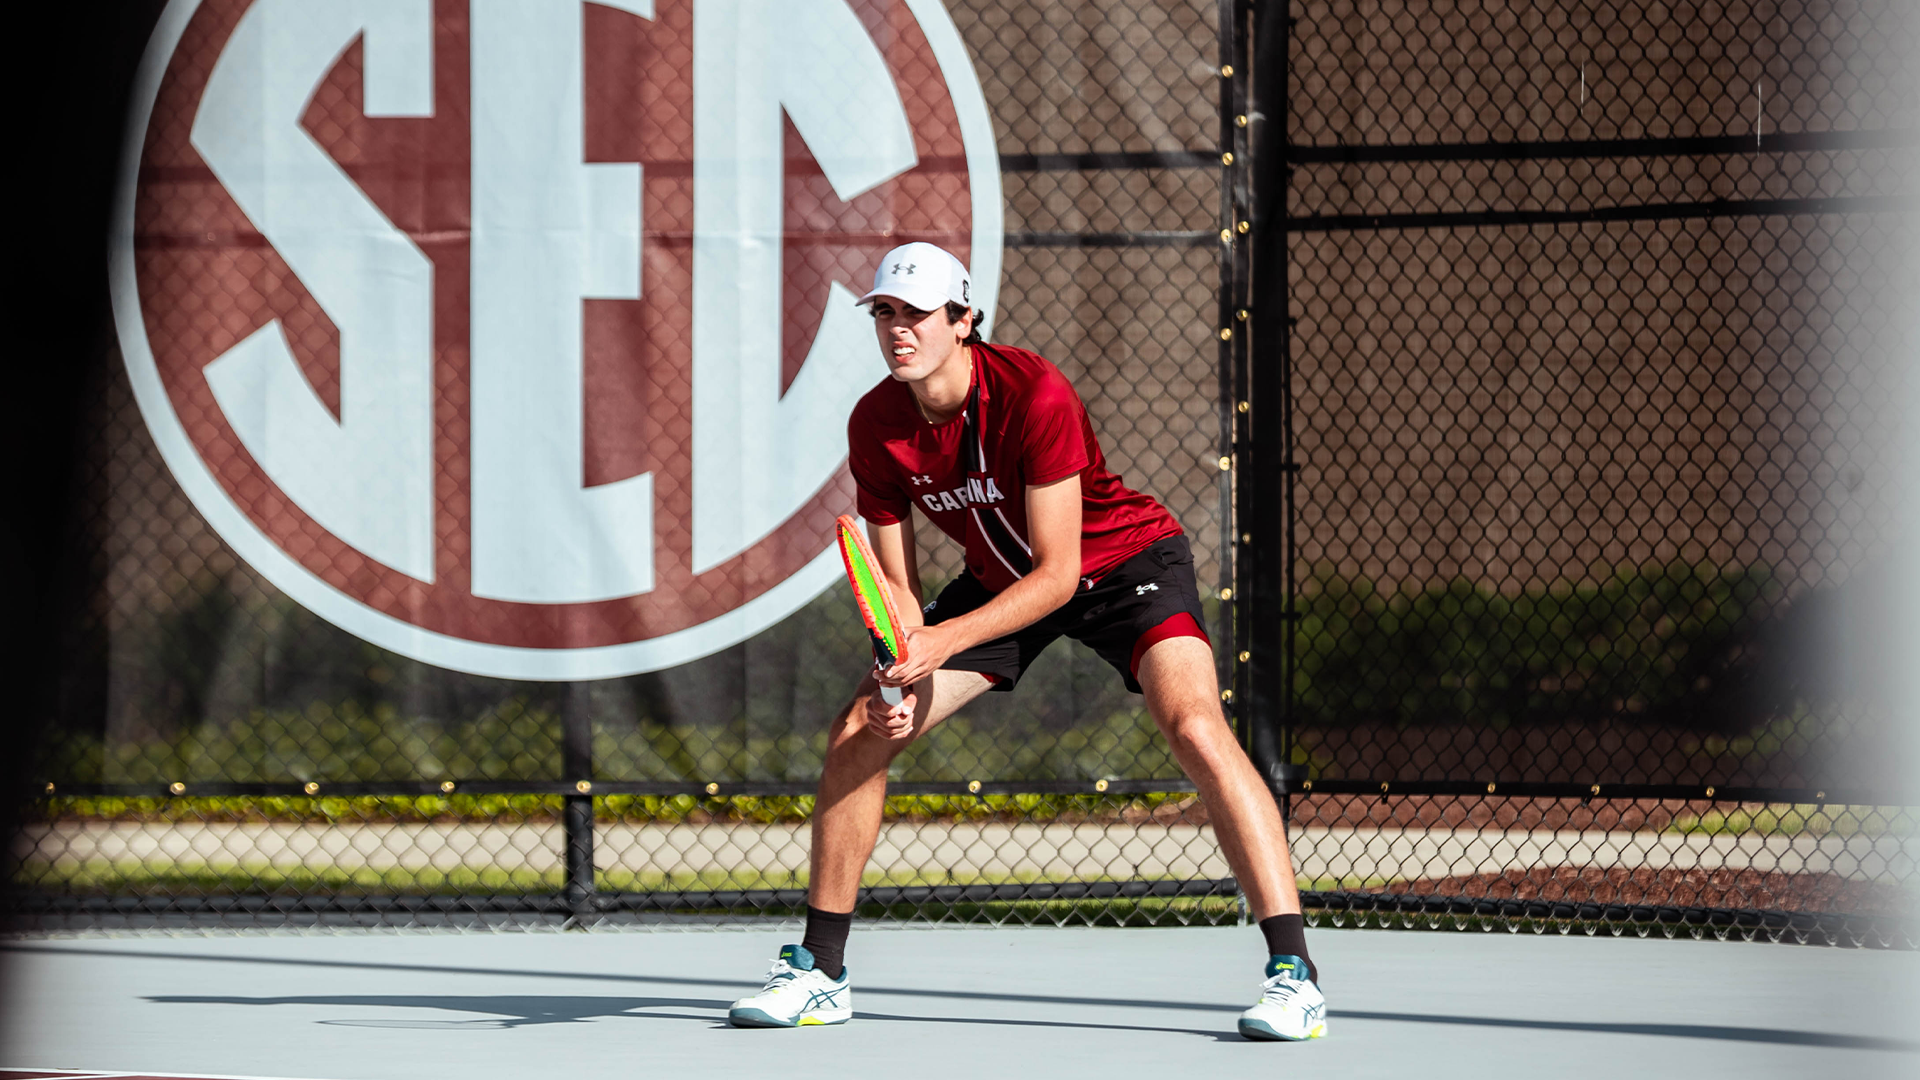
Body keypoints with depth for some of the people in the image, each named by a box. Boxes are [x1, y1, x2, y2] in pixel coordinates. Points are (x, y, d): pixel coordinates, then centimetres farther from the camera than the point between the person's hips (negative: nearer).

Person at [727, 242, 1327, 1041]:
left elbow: (1059, 573, -30)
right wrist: (907, 672, -26)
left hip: (1123, 562, -6)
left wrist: (946, 639, -39)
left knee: (1195, 728, -30)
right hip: (1000, 579, 6)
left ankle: (1292, 974, -30)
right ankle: (819, 973, 9)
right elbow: (896, 584, -6)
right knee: (857, 732, -5)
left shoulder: (1033, 395, -32)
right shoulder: (875, 427, -15)